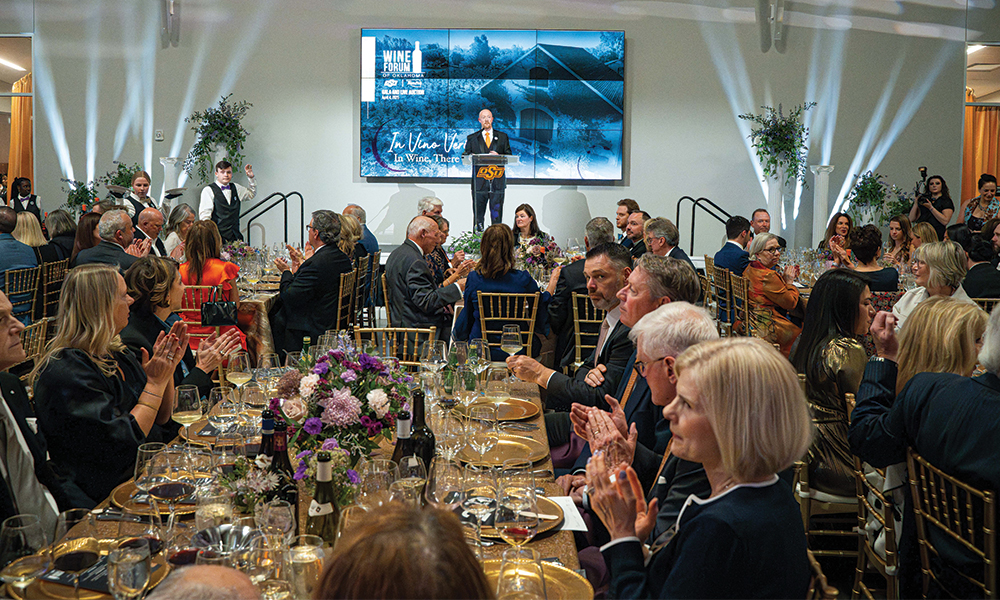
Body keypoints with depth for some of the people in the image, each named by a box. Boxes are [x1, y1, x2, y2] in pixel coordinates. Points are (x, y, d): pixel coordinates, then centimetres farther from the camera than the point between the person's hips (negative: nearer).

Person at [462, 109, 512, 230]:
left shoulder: (502, 137, 15)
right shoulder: (472, 138, 14)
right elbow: (465, 156, 10)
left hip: (497, 180, 0)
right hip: (479, 181, 0)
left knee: (497, 212, -2)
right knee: (478, 213, -1)